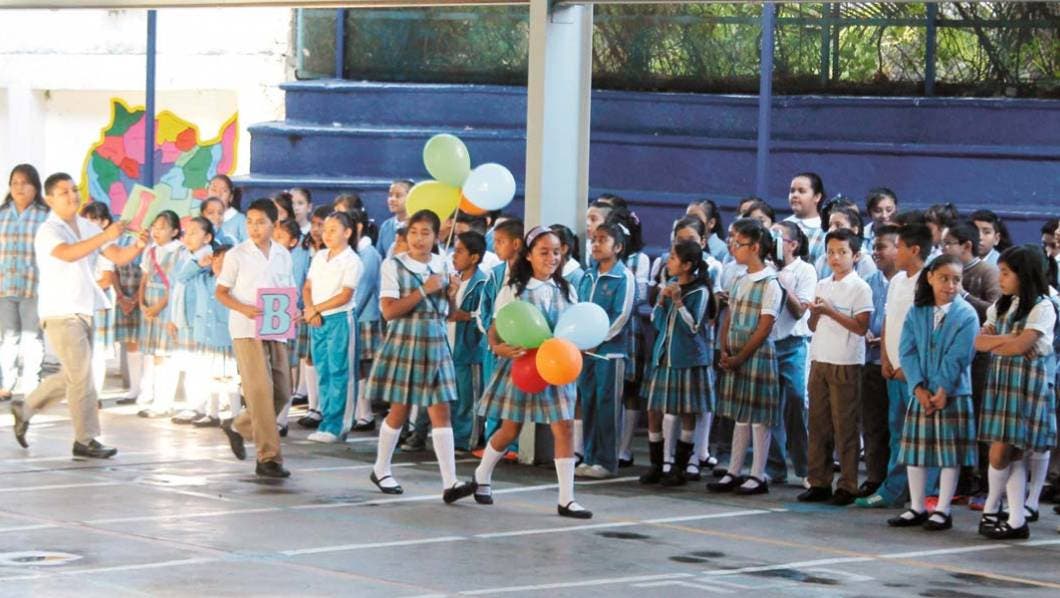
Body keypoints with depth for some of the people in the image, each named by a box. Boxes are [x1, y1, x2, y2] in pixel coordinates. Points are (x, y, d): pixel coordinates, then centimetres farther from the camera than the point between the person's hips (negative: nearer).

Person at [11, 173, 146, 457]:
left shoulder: (87, 228, 10)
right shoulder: (48, 231, -12)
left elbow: (118, 257, 4)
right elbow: (69, 253, -33)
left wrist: (137, 246, -18)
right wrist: (106, 236, -42)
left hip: (84, 311, 8)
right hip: (60, 313, -8)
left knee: (71, 376, 17)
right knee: (81, 377, -7)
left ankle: (25, 409, 33)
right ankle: (85, 441, 0)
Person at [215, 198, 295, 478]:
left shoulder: (283, 255, 10)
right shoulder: (237, 255, -2)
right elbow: (221, 292, -1)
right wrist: (244, 309, -18)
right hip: (247, 331, -5)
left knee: (282, 392, 7)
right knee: (261, 391, -11)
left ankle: (238, 427, 30)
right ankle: (268, 457, -10)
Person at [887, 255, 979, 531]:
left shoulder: (966, 315, -5)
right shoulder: (916, 313, 5)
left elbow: (957, 358, -11)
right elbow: (908, 352, -1)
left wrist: (942, 391, -15)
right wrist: (919, 388, -12)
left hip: (952, 394, -4)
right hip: (920, 393, 4)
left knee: (950, 454, 0)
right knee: (914, 450, 7)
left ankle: (942, 511, 8)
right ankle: (917, 509, 17)